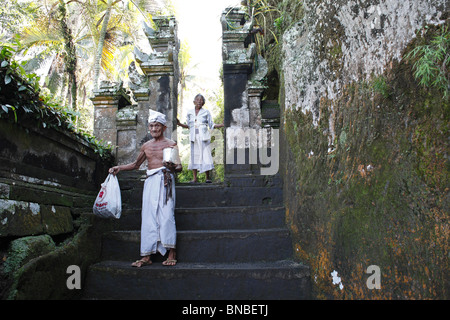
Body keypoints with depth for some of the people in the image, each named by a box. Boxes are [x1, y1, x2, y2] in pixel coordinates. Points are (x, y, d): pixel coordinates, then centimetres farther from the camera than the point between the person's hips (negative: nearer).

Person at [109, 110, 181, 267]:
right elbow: (136, 164, 29)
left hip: (165, 179, -4)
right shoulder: (146, 146, 17)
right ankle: (146, 256, 3)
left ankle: (172, 254, -3)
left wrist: (172, 168, -23)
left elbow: (179, 167, -1)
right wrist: (119, 168, 16)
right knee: (148, 217, 0)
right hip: (150, 181, 4)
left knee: (166, 215, -10)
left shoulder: (171, 144, 4)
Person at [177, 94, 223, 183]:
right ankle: (195, 178, 6)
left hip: (204, 137, -2)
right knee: (194, 156, 0)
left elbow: (211, 125, 7)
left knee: (206, 155, -7)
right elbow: (188, 125, 16)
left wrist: (222, 125, -5)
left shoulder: (206, 112, 7)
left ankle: (208, 177, 0)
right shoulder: (189, 112, 12)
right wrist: (180, 124, 1)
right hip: (194, 137, 2)